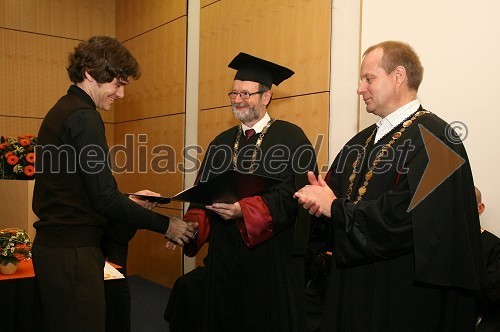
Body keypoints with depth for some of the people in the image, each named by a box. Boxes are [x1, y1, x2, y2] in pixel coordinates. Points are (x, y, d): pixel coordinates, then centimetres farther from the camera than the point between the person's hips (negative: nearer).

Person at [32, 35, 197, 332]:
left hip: (54, 246, 10)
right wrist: (165, 225, -12)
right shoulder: (83, 118, -16)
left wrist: (129, 199, 16)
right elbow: (104, 198, -20)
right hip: (73, 253, -10)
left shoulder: (61, 112, 15)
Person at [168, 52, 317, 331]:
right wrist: (192, 225, -9)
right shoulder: (223, 142, 12)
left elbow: (294, 195, -15)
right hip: (224, 256, 5)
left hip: (272, 257, -4)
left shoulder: (290, 137, -5)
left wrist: (243, 209, -23)